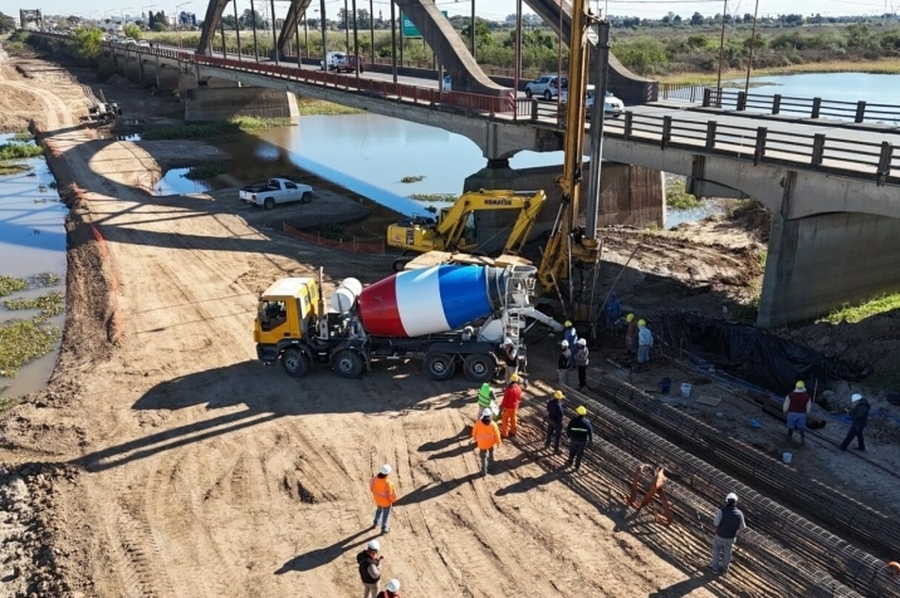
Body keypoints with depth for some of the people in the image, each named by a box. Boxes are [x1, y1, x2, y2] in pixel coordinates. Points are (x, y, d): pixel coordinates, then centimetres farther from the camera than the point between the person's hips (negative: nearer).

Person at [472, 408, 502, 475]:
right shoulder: (493, 424, -27)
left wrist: (475, 438, 12)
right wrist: (498, 442, 3)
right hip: (491, 442, 1)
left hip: (482, 443, -1)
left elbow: (474, 432, -10)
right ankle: (491, 461, 57)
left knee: (483, 456, 15)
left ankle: (484, 471, 21)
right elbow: (497, 434, -15)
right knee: (491, 451, 32)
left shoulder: (478, 423, -27)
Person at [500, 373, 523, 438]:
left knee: (505, 420, 8)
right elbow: (520, 398, 6)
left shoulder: (509, 388, -27)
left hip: (508, 407, -6)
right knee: (513, 419, 20)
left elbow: (505, 399, -21)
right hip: (515, 407, 6)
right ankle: (513, 432, 32)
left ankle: (504, 433, 15)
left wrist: (502, 407, -11)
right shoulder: (519, 388, -6)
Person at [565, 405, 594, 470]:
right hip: (583, 440, 0)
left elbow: (568, 430, -9)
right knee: (579, 452, 19)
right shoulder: (587, 422, -17)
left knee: (572, 451, 25)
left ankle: (570, 461, 45)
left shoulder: (573, 421, -20)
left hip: (574, 439, 0)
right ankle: (577, 465, 33)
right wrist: (591, 439, 11)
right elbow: (590, 432, -8)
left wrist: (568, 435, 13)